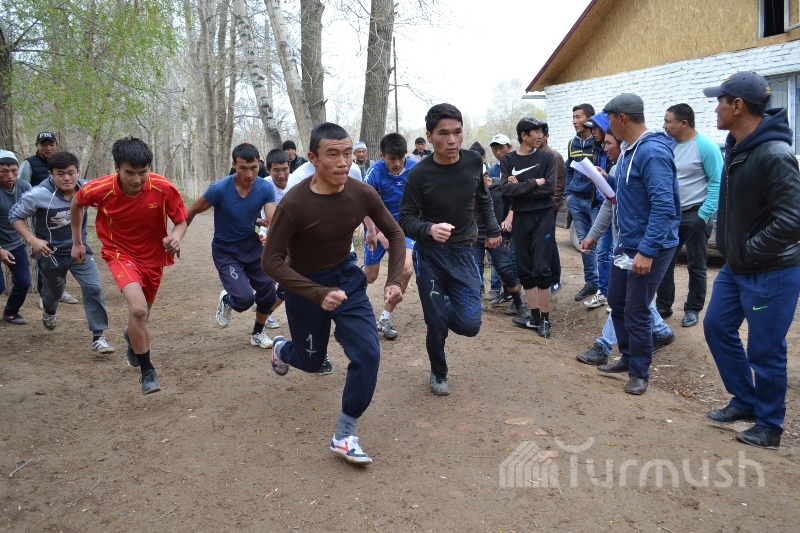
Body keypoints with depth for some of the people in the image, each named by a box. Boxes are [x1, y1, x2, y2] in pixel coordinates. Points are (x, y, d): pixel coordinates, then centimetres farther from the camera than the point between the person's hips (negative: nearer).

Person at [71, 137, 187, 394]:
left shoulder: (164, 188, -24)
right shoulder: (100, 189, -21)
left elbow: (181, 221, -11)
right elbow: (76, 203, 2)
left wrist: (176, 237, -34)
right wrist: (77, 242, 8)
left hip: (153, 256, 2)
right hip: (120, 253, -2)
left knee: (142, 314, 20)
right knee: (138, 308, -26)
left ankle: (132, 337, 58)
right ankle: (147, 371, -7)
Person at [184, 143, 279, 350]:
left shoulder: (266, 188, -14)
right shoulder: (220, 189, -22)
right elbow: (192, 212, -9)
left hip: (252, 244, 4)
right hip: (225, 250, -3)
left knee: (268, 293, 2)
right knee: (245, 298, -18)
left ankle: (258, 333, 31)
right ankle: (226, 300, 21)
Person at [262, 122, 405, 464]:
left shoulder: (362, 194, -17)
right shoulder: (294, 203, -29)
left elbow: (394, 234, -1)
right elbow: (271, 262, -24)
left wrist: (394, 281, -13)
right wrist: (318, 295, -34)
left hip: (346, 278, 3)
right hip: (304, 285, -3)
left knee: (368, 353, -13)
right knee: (311, 360, 15)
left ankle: (344, 436, 5)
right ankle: (280, 349, 55)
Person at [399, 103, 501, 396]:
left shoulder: (473, 161, -6)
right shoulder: (420, 173, -17)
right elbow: (405, 219, -13)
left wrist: (493, 229, 18)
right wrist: (429, 229, -32)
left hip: (463, 253, 3)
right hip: (429, 255, -2)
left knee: (469, 325, -6)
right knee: (437, 326, 1)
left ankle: (447, 306, 30)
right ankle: (438, 374, 31)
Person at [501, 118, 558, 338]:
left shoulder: (547, 158, 1)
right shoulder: (508, 161, 3)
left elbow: (549, 188, -11)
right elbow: (506, 190, -10)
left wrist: (520, 187, -10)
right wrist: (534, 183, -13)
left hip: (543, 218, -2)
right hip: (520, 219, 2)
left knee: (541, 270, -5)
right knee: (525, 271, 7)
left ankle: (545, 318, 8)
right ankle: (535, 316, 18)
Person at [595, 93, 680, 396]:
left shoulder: (652, 152, -22)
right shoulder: (628, 149, 9)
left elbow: (664, 206, -28)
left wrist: (647, 251, -29)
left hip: (650, 248, -10)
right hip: (626, 243, 10)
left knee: (636, 311, 0)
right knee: (617, 301, 18)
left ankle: (639, 373, 18)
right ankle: (628, 357, 35)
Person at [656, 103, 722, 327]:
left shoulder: (705, 146, -13)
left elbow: (717, 183, -13)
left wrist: (704, 215, -18)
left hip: (694, 215, -6)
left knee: (696, 266, 8)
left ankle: (692, 309, 20)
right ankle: (663, 305, 22)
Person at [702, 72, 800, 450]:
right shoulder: (736, 145, 5)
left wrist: (747, 251, -19)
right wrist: (729, 246, 8)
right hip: (736, 266, 9)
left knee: (765, 350, 3)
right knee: (717, 327, 16)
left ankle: (769, 425, 24)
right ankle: (745, 401, 34)